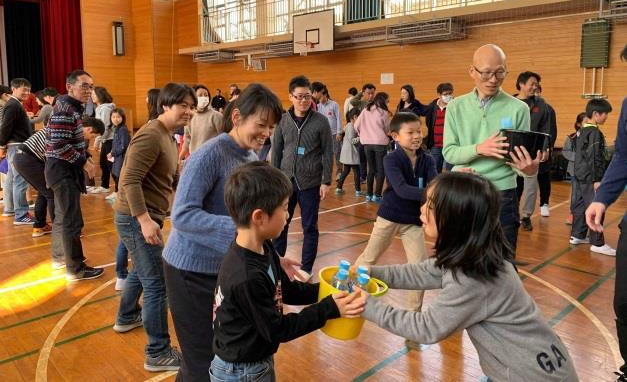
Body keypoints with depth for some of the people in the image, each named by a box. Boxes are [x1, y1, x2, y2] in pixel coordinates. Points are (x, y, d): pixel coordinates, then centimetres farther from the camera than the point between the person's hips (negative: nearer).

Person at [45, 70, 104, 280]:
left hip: (65, 169, 11)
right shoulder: (64, 109, -19)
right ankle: (75, 269, 4)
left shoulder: (73, 107, 13)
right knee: (72, 221, -5)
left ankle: (59, 257, 35)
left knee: (62, 216, 21)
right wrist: (84, 162, -18)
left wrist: (85, 157, 9)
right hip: (63, 170, -11)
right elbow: (59, 145, -26)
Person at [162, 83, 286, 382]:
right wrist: (237, 229, -35)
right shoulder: (209, 155, -20)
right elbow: (182, 215, -27)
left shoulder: (252, 158, 3)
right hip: (192, 270, -7)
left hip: (226, 267, 7)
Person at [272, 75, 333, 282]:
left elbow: (328, 152, -4)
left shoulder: (320, 120, -5)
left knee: (309, 227, 8)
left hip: (310, 183, -2)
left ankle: (306, 268, 21)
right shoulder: (283, 120, 1)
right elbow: (276, 150, 7)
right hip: (285, 181, 2)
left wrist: (326, 181, -7)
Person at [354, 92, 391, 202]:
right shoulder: (384, 112, -4)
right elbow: (387, 129, 5)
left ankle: (368, 195, 16)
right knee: (381, 169, 3)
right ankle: (377, 195, -1)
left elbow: (356, 125, 4)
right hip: (380, 143, -5)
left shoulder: (365, 110, 7)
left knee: (371, 169, 15)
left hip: (367, 143, 5)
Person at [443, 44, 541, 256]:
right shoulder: (456, 107, 2)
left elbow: (521, 157, -4)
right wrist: (479, 149, -23)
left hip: (501, 194, -1)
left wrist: (529, 168, -28)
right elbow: (449, 152, -4)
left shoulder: (518, 108, -3)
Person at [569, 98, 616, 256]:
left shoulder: (582, 130, 12)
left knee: (580, 205, 14)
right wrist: (596, 179, -19)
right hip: (590, 177, -10)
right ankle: (597, 243, -3)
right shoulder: (594, 132, -16)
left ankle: (577, 235, 21)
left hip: (581, 175, 10)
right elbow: (594, 159, -19)